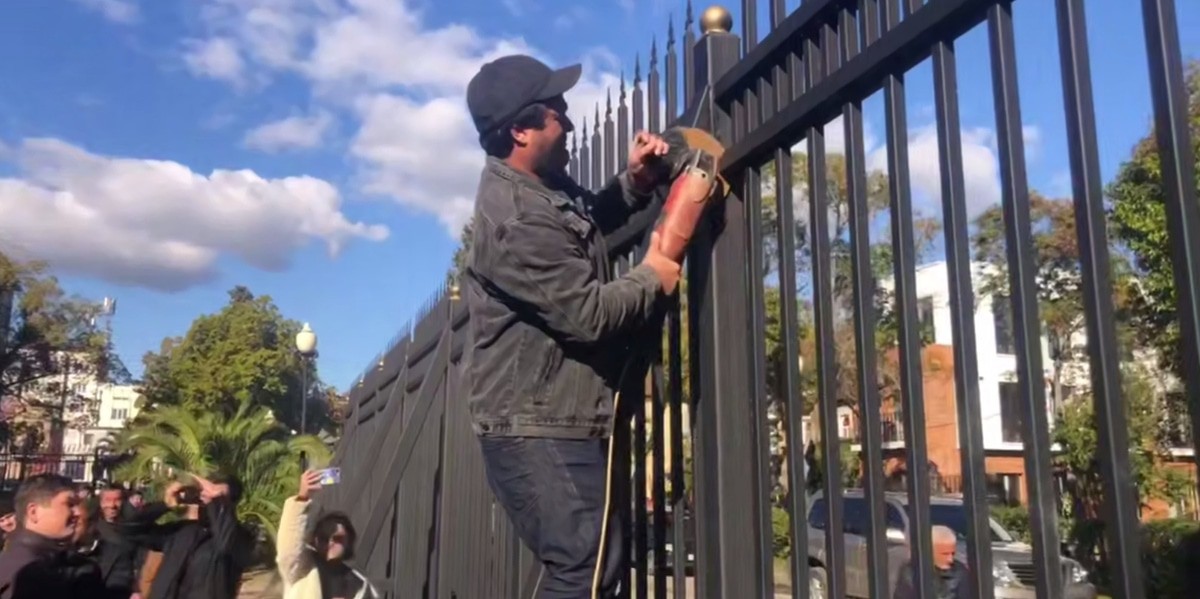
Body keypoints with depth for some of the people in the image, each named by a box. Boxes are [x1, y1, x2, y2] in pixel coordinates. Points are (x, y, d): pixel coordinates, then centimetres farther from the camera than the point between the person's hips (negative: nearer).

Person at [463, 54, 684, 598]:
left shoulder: (544, 185, 7)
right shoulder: (516, 220, -24)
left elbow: (590, 221, 25)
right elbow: (588, 314, -24)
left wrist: (635, 182, 6)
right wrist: (653, 277, -6)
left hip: (561, 422, 10)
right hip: (537, 430, -10)